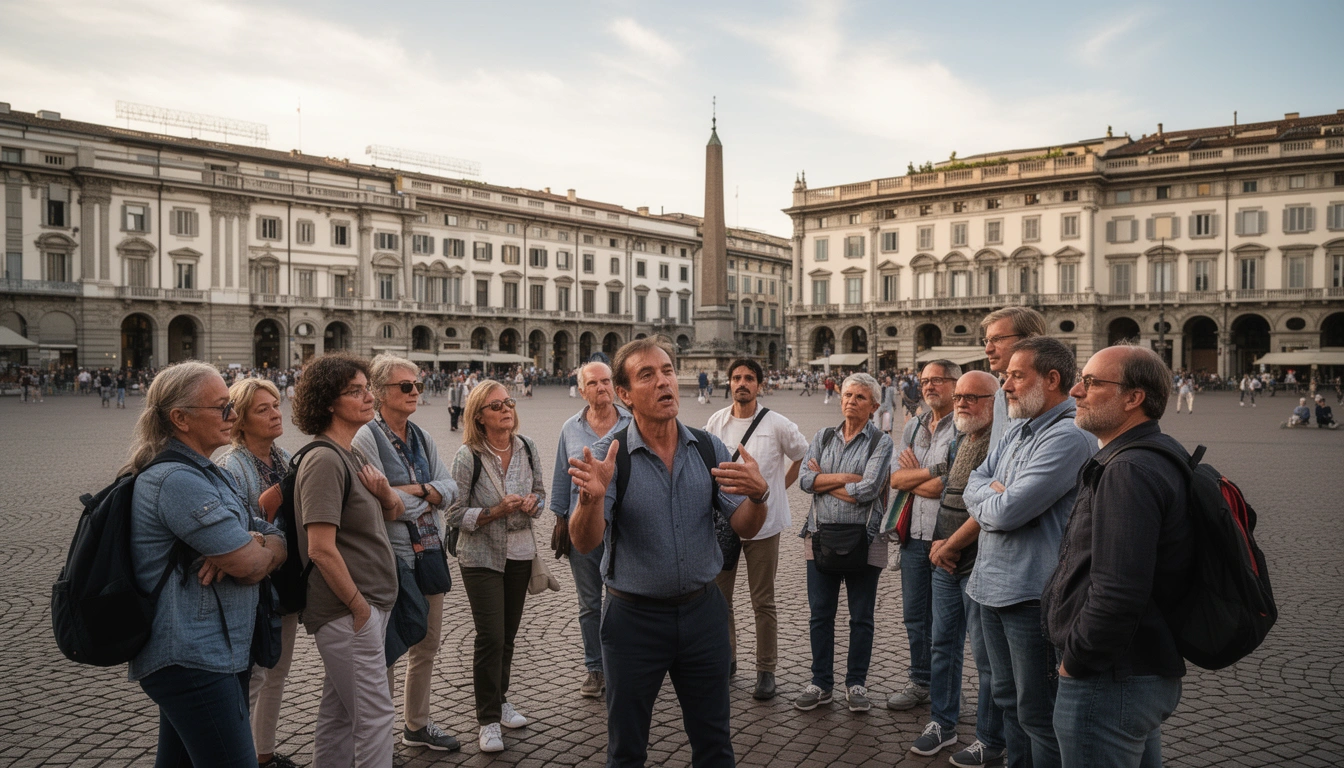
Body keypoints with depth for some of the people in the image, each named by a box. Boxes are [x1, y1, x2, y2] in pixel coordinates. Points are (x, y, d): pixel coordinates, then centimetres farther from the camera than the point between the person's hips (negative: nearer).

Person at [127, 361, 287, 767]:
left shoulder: (206, 473, 15)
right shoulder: (177, 480, -17)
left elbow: (277, 541, 10)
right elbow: (250, 565, -20)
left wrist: (243, 549, -12)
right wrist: (258, 549, 3)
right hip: (193, 659, -10)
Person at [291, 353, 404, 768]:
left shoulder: (353, 454, 12)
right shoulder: (325, 460, -17)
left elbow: (393, 513, 19)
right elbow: (321, 549, -23)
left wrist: (386, 493, -4)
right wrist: (360, 606, -16)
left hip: (367, 605, 9)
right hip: (348, 610, -9)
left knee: (339, 711, 19)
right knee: (375, 715, -2)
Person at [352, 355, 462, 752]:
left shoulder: (421, 437, 9)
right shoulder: (367, 438, -13)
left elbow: (450, 487, 2)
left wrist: (413, 490, -16)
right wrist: (430, 500, -8)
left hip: (430, 552, 7)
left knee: (428, 643, 17)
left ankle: (417, 725, 34)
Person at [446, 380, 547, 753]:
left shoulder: (526, 447, -1)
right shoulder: (467, 456, -14)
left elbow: (540, 492, 11)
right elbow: (456, 514, -12)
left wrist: (533, 503, -11)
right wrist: (495, 512, -24)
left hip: (520, 553, 5)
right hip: (482, 557, -4)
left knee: (508, 632, 14)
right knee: (491, 637, -4)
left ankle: (500, 699, 34)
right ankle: (488, 720, 10)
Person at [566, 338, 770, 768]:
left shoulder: (709, 449, -2)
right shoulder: (608, 456, -11)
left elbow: (744, 528, -3)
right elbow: (585, 543, -19)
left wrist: (758, 495, -26)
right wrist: (592, 498, -41)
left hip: (702, 612, 2)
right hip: (634, 616, -2)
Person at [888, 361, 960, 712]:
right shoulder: (913, 427, 12)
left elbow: (946, 487, -20)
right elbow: (896, 478, 1)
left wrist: (913, 477, -6)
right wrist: (933, 471, -12)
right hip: (914, 535, 7)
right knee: (915, 616, 16)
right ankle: (920, 681, 31)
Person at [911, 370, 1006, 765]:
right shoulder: (960, 442, 12)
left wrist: (949, 546, -13)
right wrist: (939, 544, 3)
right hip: (946, 565, 9)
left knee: (986, 657, 3)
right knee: (942, 644, 17)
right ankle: (942, 723, 32)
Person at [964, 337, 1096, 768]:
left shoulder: (1068, 437, -20)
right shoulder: (1017, 432, 11)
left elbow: (1008, 511, -24)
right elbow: (974, 485, 11)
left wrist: (987, 496, -3)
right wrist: (997, 494, -10)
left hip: (1033, 595, -9)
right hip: (993, 586, 9)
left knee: (1037, 715, 4)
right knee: (1009, 700, 21)